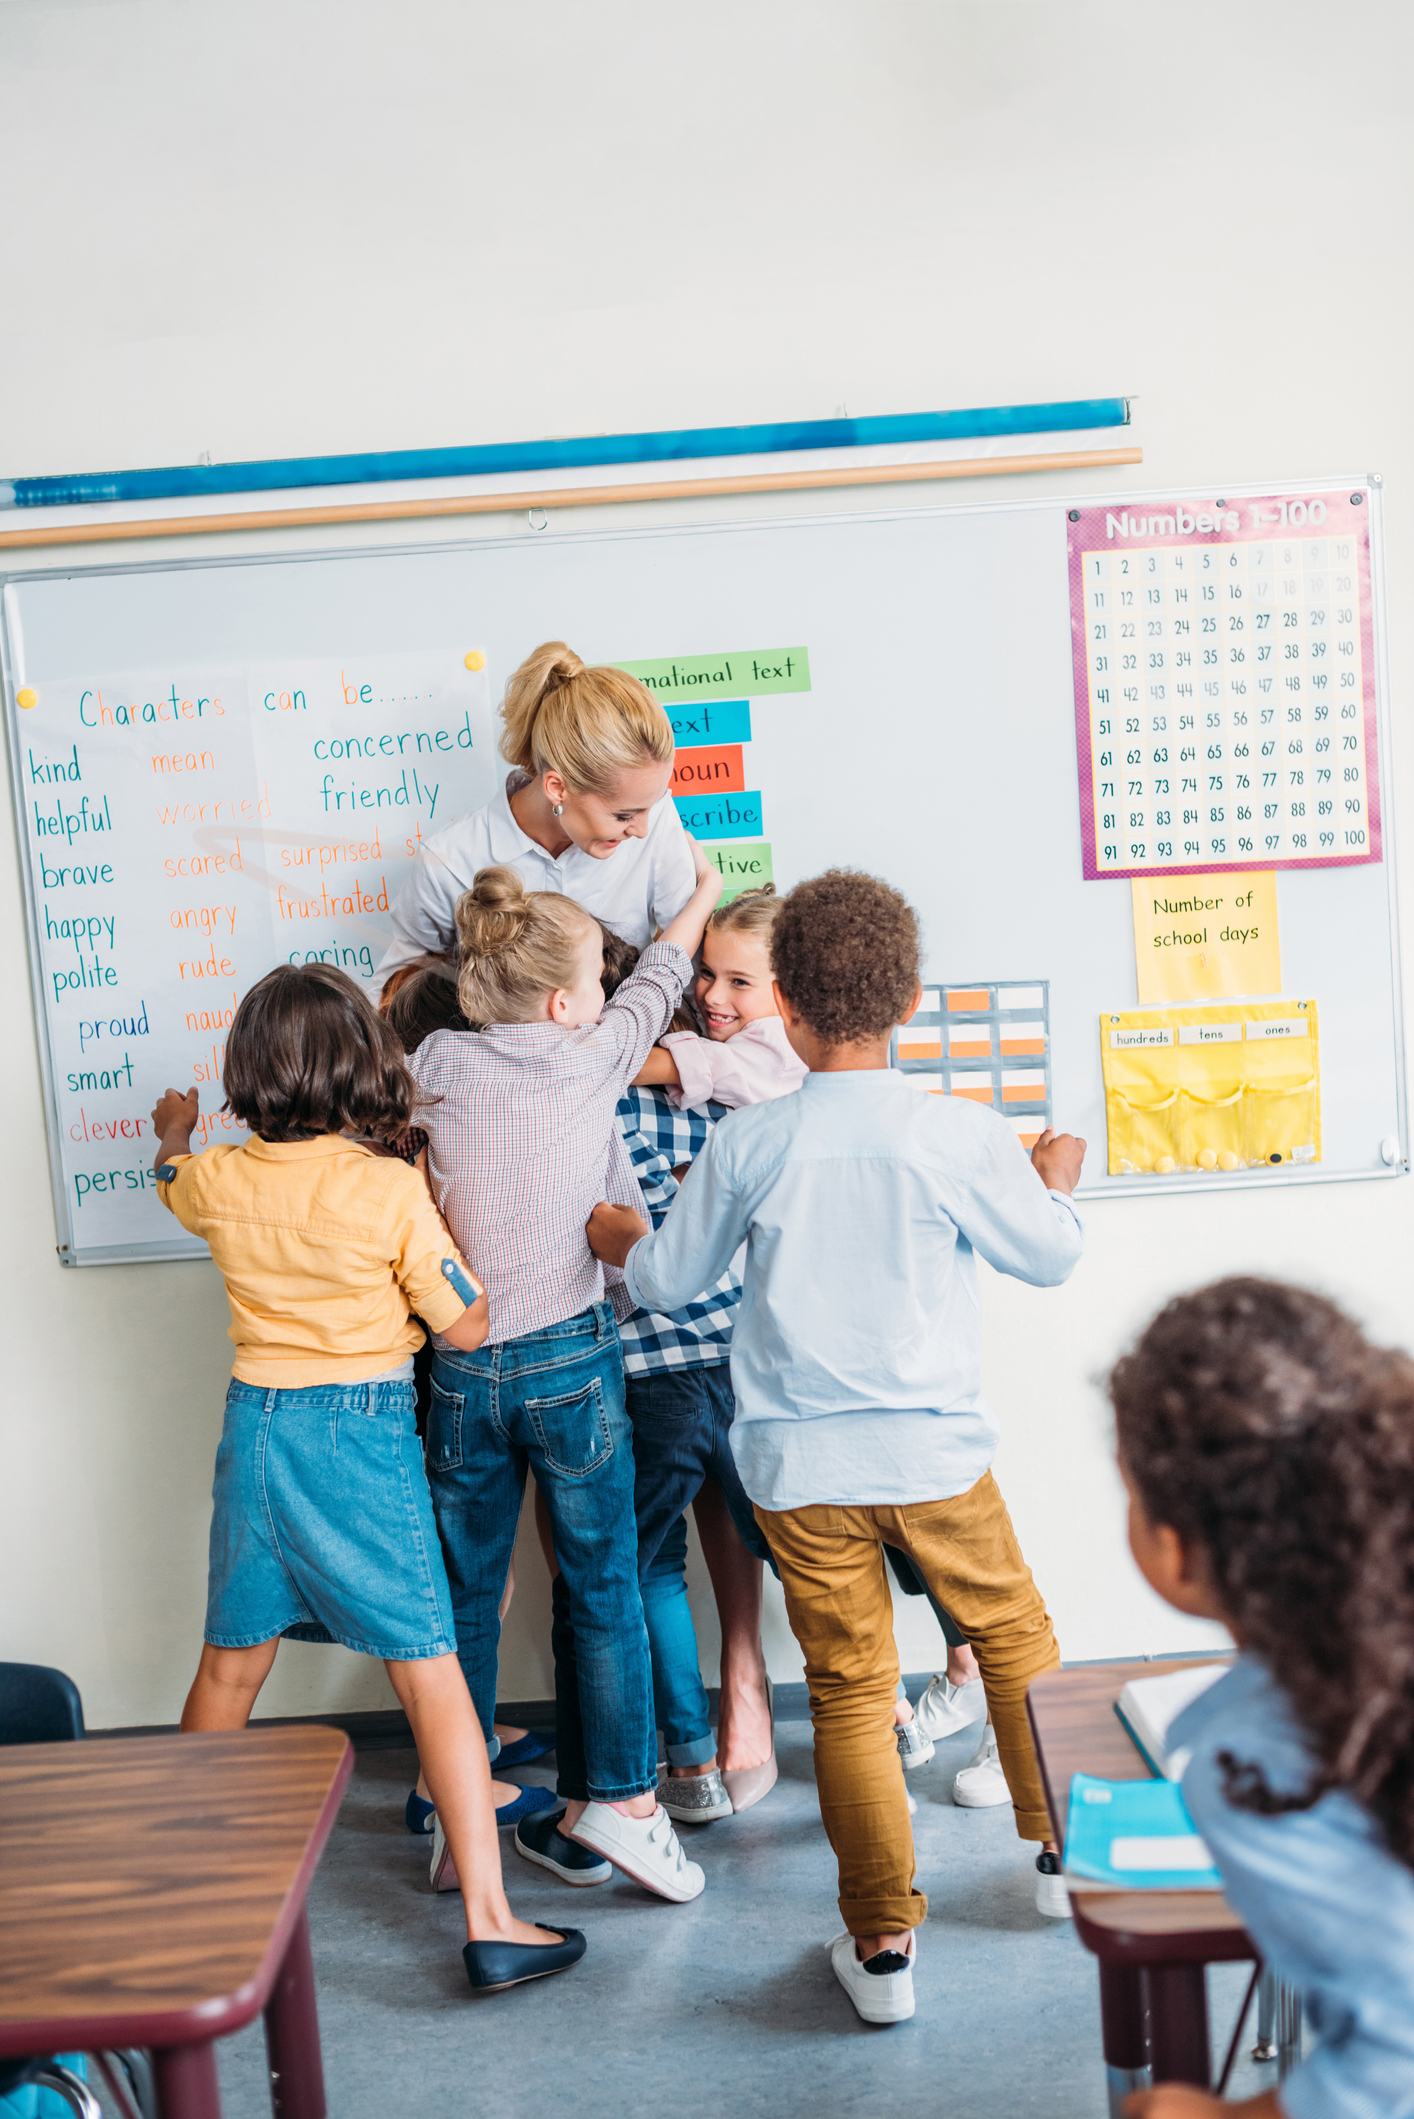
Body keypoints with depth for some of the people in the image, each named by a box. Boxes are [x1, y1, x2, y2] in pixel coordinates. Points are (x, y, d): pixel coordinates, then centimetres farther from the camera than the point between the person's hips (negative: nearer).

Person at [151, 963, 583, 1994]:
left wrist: (173, 1131, 48)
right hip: (362, 1430, -5)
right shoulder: (391, 1187, -15)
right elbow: (466, 1325, -10)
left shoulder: (221, 1179, -1)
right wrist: (437, 1214, 3)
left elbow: (172, 1181, 25)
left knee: (230, 1666, 21)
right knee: (430, 1671, 1)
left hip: (255, 1419, 5)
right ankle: (489, 1919, 4)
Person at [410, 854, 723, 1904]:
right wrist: (703, 889, 28)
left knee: (467, 1594, 14)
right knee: (602, 1587, 10)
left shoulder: (439, 1061, -5)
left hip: (462, 1369, 3)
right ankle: (616, 1802, 14)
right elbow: (657, 983, 11)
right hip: (572, 1359, -2)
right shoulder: (592, 1060, -8)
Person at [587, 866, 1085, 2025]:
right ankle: (1064, 1850, 38)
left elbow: (670, 1280, 5)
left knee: (851, 1690, 9)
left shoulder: (747, 1141, -6)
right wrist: (1056, 1179, 25)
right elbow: (1048, 1257, 4)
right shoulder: (960, 1134, -9)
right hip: (938, 1452, 0)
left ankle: (883, 1940, 17)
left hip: (801, 1468, 0)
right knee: (1015, 1637, 22)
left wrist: (617, 1237, 27)